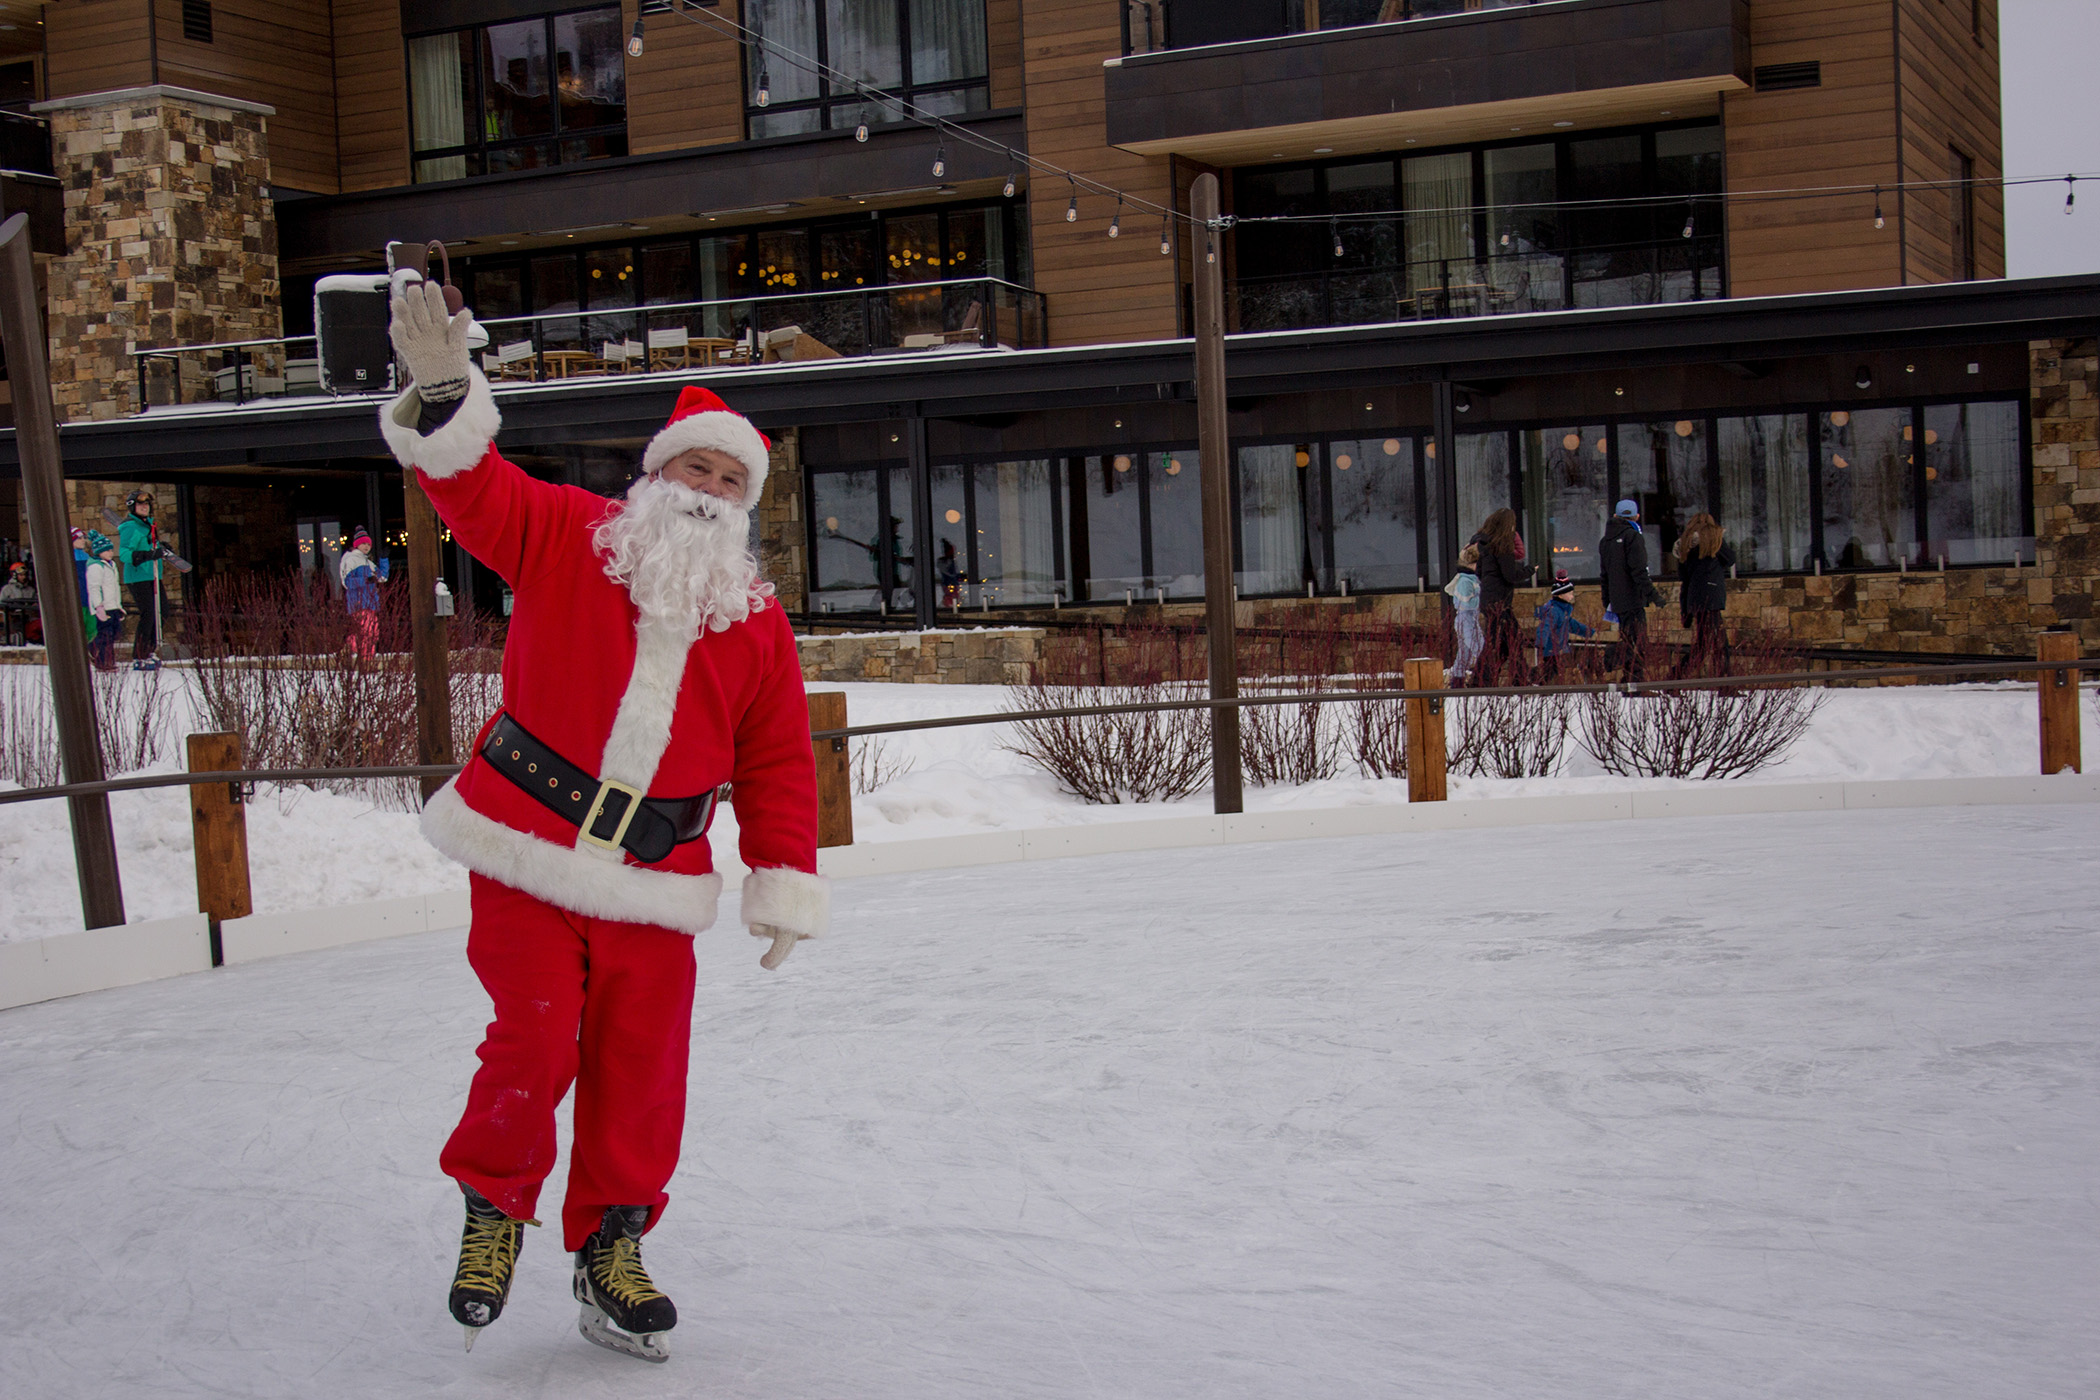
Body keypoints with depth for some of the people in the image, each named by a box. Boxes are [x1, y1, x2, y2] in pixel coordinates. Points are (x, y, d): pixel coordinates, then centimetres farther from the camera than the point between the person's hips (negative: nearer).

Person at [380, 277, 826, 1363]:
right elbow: (473, 489, -10)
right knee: (535, 1041, -9)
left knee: (640, 1070, 0)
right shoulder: (564, 537, 2)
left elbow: (776, 761, 9)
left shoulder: (757, 622, 9)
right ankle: (494, 1206, 18)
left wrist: (783, 885, 3)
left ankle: (610, 1249, 18)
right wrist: (443, 389, -28)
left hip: (654, 881, 3)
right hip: (525, 848, -2)